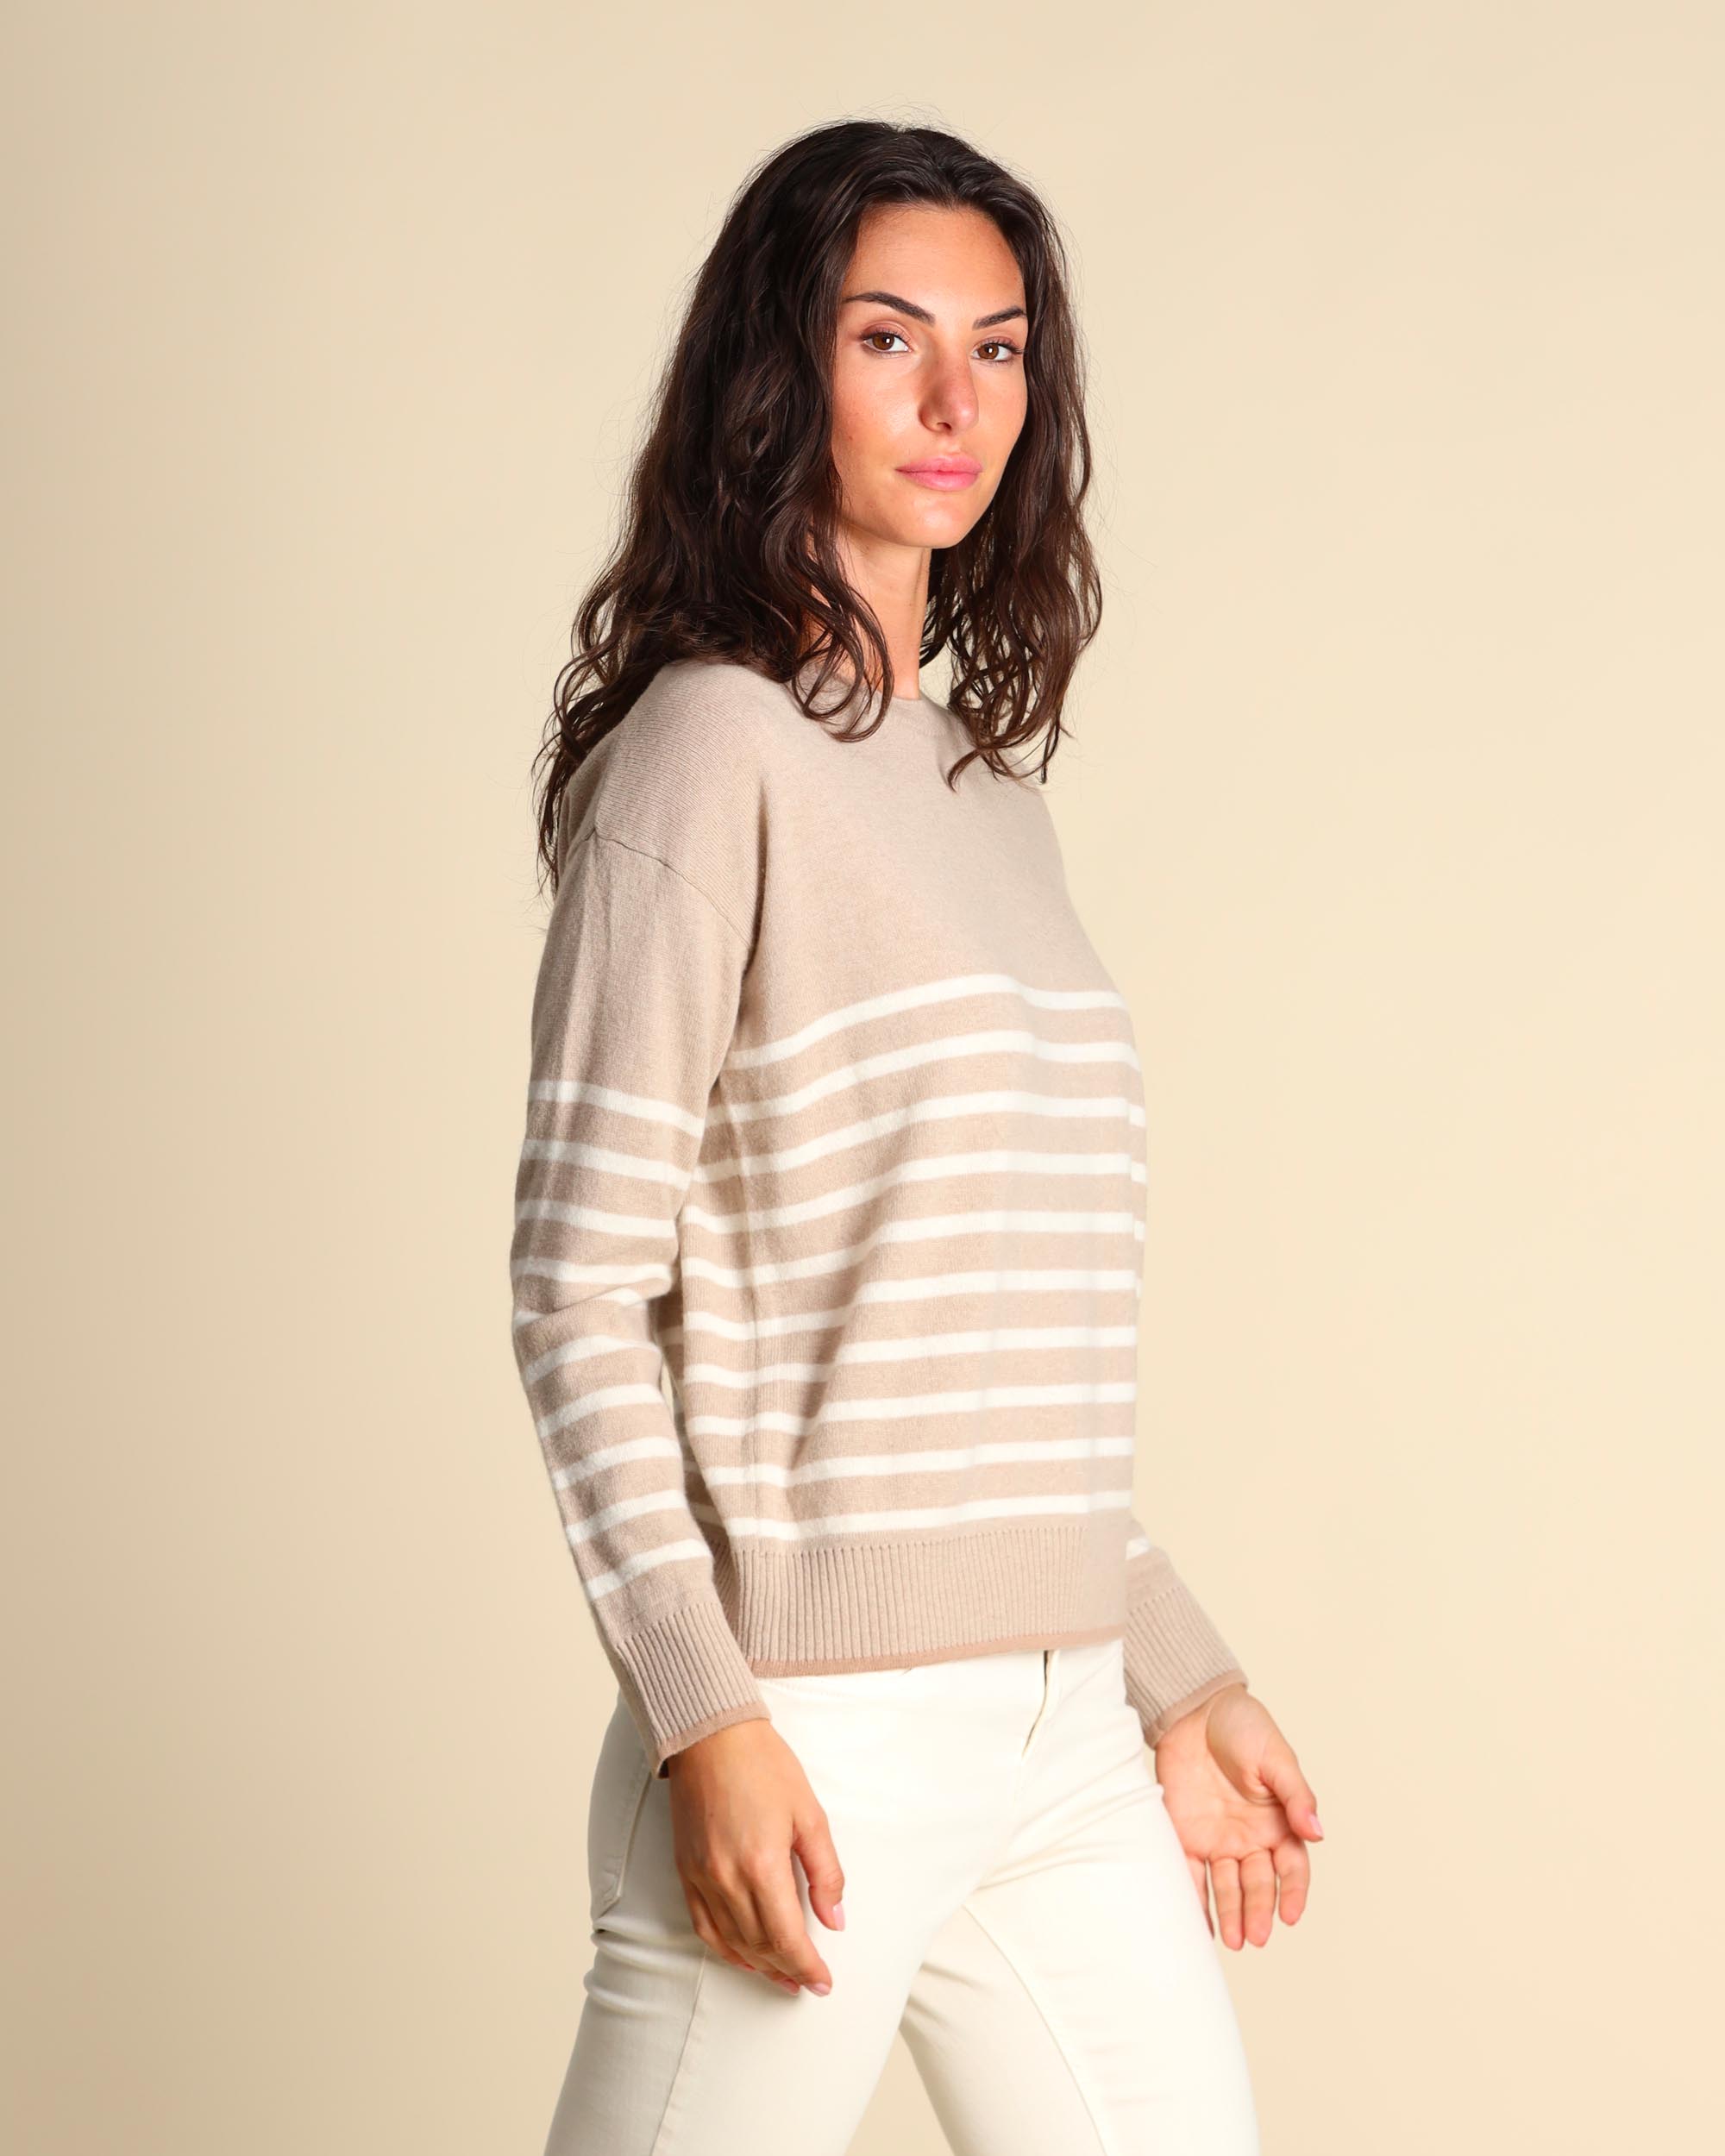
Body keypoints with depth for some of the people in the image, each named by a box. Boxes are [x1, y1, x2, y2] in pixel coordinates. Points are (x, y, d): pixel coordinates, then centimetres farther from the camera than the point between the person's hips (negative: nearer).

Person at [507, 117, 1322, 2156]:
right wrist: (704, 1719, -18)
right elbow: (578, 1287, -12)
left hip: (1059, 1722, 7)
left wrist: (1182, 1679, 19)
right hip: (811, 1728, -7)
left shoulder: (987, 784, 14)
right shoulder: (714, 747, -8)